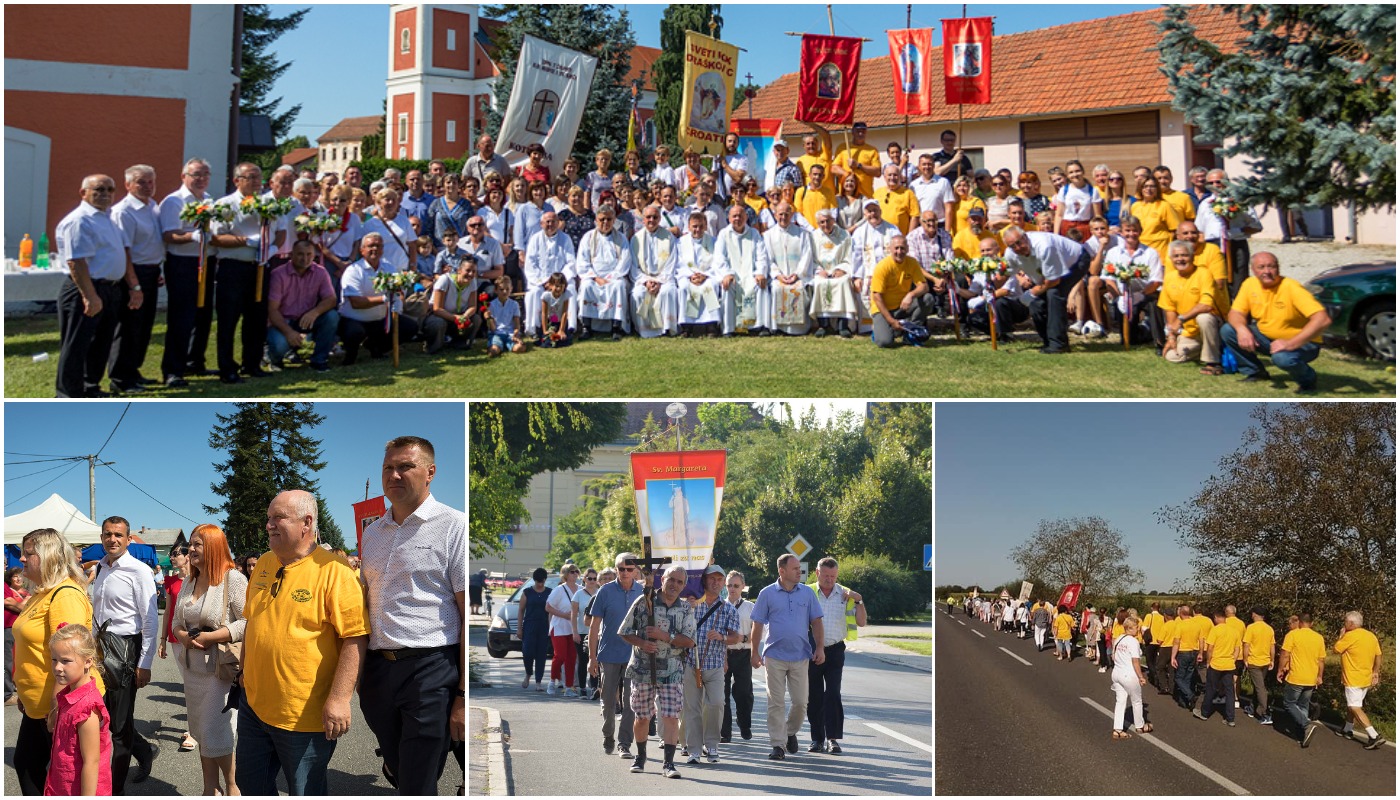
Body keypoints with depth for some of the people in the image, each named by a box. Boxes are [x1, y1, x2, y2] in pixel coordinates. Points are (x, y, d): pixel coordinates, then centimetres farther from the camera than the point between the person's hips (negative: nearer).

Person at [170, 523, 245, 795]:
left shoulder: (234, 579, -13)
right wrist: (183, 636, -5)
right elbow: (176, 620, 17)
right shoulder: (189, 583, 11)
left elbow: (247, 623, -19)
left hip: (222, 670, -7)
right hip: (192, 669, 8)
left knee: (215, 735, -6)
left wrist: (209, 637, -20)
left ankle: (232, 786, 14)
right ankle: (210, 790, 25)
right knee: (201, 734, 13)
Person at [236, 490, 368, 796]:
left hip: (304, 717, -7)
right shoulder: (264, 565, 8)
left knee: (304, 791, 8)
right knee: (250, 783, 18)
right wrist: (245, 669, 22)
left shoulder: (333, 570, -16)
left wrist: (339, 699, -24)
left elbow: (355, 637, -19)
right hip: (254, 704, 7)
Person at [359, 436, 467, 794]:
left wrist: (463, 696, -15)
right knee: (397, 774, 16)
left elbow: (470, 616, -10)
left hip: (431, 669, -6)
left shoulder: (453, 526, -6)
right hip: (378, 667, 6)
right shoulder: (371, 533, 15)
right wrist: (357, 676, 15)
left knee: (417, 787, -4)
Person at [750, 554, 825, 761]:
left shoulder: (807, 594, 6)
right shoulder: (767, 594, 0)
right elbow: (758, 625, 2)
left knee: (801, 702, 2)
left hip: (800, 656, 2)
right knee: (776, 703, -1)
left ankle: (790, 732, 28)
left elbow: (816, 622, 9)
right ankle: (778, 744, 6)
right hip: (775, 656, -2)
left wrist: (820, 648, 1)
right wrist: (755, 653, 0)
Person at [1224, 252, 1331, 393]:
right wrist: (1241, 328, -27)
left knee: (1282, 357, -39)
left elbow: (1323, 319, -32)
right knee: (1227, 331, -10)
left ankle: (1308, 380, -4)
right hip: (1268, 338, 6)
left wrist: (1290, 344, -37)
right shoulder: (1250, 284, -7)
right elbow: (1236, 313, -1)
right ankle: (1255, 372, 10)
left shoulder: (1291, 288, -25)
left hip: (1302, 343, -6)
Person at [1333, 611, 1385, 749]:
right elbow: (1378, 656, 10)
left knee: (1355, 708, -9)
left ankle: (1374, 736, -18)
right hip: (1366, 679, 9)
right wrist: (1375, 673, 17)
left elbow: (1335, 649, -9)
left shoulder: (1350, 636, -19)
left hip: (1354, 679, -9)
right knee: (1352, 705, 22)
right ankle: (1347, 730, 33)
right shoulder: (1371, 636, 5)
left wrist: (1341, 635, 1)